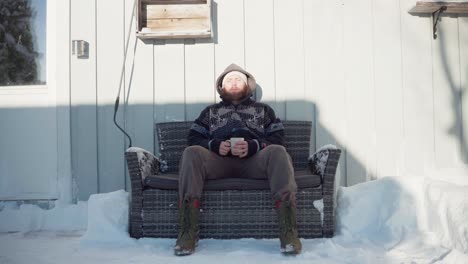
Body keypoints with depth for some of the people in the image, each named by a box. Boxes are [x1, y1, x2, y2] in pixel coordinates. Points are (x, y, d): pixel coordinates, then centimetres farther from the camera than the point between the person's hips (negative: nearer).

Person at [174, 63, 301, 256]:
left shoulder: (263, 109, 29)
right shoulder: (211, 111, 32)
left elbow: (278, 139, 12)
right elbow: (193, 138, 17)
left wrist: (253, 146, -10)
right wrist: (214, 145, -6)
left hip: (254, 159, 0)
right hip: (219, 159, 1)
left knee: (278, 152, -33)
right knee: (192, 153, -31)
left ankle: (288, 231, -42)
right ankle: (188, 231, -37)